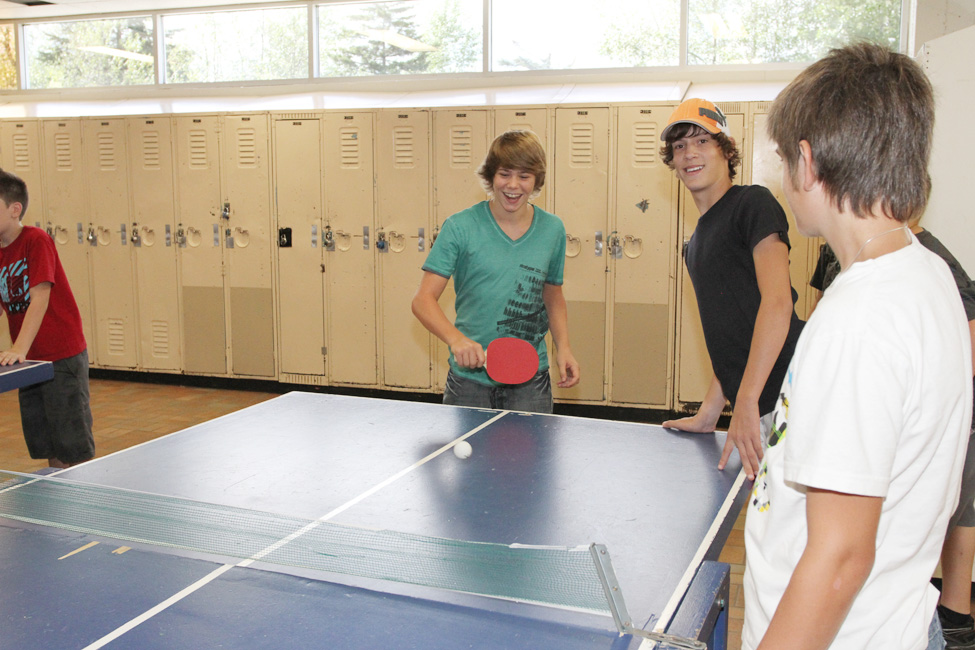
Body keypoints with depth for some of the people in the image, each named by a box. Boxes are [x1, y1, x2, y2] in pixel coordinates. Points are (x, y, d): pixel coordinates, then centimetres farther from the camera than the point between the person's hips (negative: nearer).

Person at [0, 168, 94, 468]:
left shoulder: (36, 240, -12)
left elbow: (40, 297, -20)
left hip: (63, 357, -7)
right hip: (30, 362, 8)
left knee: (73, 453, -3)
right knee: (46, 449, 13)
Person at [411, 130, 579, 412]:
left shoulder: (553, 229, 3)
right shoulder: (459, 227, -7)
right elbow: (423, 300, -10)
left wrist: (563, 347, 2)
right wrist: (456, 338, -27)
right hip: (469, 377, -1)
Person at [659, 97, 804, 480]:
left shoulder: (754, 203, -6)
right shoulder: (696, 243, 20)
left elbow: (778, 302, -18)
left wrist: (746, 400, -24)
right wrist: (708, 414, 20)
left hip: (783, 401, -8)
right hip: (752, 408, 8)